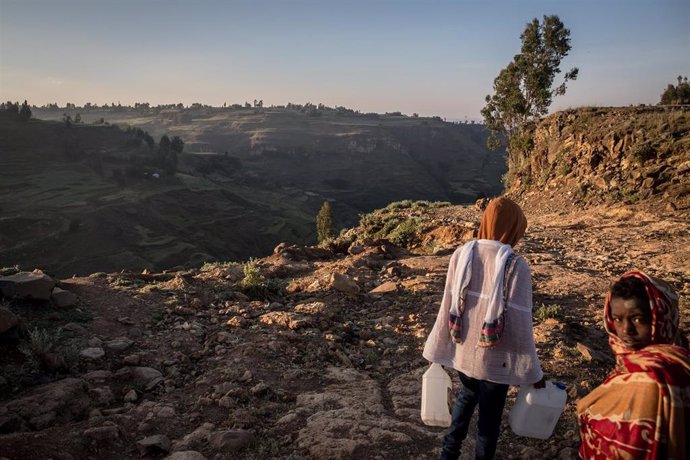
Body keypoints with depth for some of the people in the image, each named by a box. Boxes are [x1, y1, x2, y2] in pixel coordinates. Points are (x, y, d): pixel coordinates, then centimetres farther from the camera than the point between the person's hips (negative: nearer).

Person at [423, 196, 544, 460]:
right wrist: (533, 372, -3)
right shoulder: (516, 266, -20)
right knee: (490, 416, 18)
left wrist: (438, 350, 9)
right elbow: (520, 323, -17)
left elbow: (448, 308, -3)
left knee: (467, 395, 30)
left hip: (461, 352, 4)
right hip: (494, 359, -4)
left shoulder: (461, 255, -9)